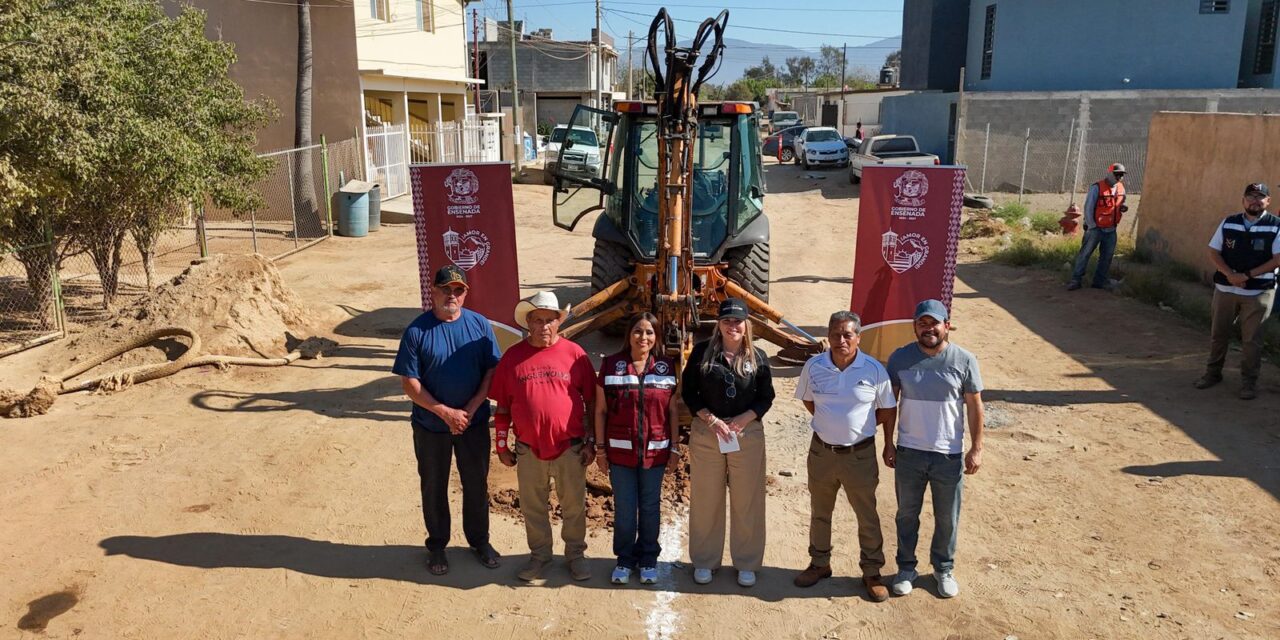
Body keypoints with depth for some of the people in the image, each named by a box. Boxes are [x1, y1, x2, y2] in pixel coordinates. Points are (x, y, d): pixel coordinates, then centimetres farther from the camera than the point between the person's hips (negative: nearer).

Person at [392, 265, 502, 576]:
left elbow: (492, 371, -4)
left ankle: (479, 540, 34)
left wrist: (470, 410, -14)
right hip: (430, 426, -1)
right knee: (433, 487, 14)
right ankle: (437, 545, 32)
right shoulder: (416, 331, -11)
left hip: (474, 422, 2)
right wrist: (445, 412, -18)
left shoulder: (480, 324, -5)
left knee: (477, 484, 14)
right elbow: (409, 382, -11)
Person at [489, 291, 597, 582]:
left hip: (570, 448, -1)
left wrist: (591, 443, -2)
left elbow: (591, 402, -1)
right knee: (533, 507, 16)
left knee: (574, 505, 13)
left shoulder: (574, 354, -5)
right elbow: (503, 406, 4)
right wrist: (501, 444, 4)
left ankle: (576, 553, 33)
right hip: (528, 449, 1)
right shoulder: (512, 357, -2)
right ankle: (539, 554, 36)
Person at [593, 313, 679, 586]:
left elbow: (672, 410, 5)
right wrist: (600, 448, -2)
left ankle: (648, 559, 29)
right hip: (620, 450, -1)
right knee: (624, 508, 8)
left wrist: (674, 446, 4)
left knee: (650, 507, 12)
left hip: (655, 450, 1)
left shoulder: (666, 366, 0)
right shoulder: (611, 365, -4)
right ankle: (624, 559, 27)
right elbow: (600, 410, 0)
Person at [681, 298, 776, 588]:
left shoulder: (757, 357, 0)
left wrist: (741, 421, -11)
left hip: (747, 434, 1)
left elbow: (766, 397, 3)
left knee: (747, 500, 7)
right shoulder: (702, 352, -2)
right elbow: (688, 392, 0)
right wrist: (711, 419, -12)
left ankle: (746, 563, 23)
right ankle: (704, 561, 25)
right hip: (706, 433, 0)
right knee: (706, 499, 9)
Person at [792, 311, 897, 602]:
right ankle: (819, 564, 35)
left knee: (867, 516, 9)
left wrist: (859, 425, -3)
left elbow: (888, 410, 1)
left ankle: (872, 572, 25)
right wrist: (830, 422, 3)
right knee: (819, 513, 17)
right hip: (821, 451, 2)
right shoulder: (814, 366, -5)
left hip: (860, 455, -2)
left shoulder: (874, 370, -11)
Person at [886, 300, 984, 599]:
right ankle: (906, 567, 33)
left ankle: (944, 569, 36)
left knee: (947, 518, 14)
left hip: (949, 454, -1)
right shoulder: (900, 358, -6)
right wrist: (888, 443, 2)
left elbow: (974, 405, -2)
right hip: (909, 451, 1)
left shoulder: (964, 360, -9)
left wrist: (976, 448, -3)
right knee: (907, 514, 15)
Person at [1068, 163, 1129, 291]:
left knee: (1107, 256, 11)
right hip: (1096, 228, -6)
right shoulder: (1097, 188, -13)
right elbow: (1088, 207, -12)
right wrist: (1092, 226, -13)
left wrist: (1123, 208, -2)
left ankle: (1101, 280, 22)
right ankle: (1076, 280, 2)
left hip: (1111, 230, 6)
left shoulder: (1121, 188, 8)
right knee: (1085, 254, -3)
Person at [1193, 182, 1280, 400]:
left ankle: (1249, 382, 13)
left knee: (1252, 339, 3)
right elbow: (1213, 252, 3)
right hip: (1225, 289, 3)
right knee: (1218, 333, 12)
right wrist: (1229, 274, -13)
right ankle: (1212, 373, 27)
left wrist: (1248, 275, -18)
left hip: (1259, 292, -3)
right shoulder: (1229, 223, 4)